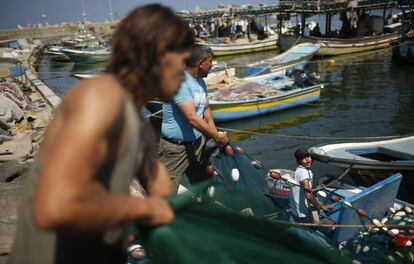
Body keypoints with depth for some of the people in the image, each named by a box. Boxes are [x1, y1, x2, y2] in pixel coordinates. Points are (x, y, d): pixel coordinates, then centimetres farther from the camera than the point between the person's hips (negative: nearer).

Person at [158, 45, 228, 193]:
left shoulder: (200, 82, 9)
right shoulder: (180, 81, -22)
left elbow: (206, 109, 19)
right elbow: (192, 119, -27)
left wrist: (214, 132, 5)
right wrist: (217, 137, -20)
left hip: (197, 143, 9)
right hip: (176, 148, -9)